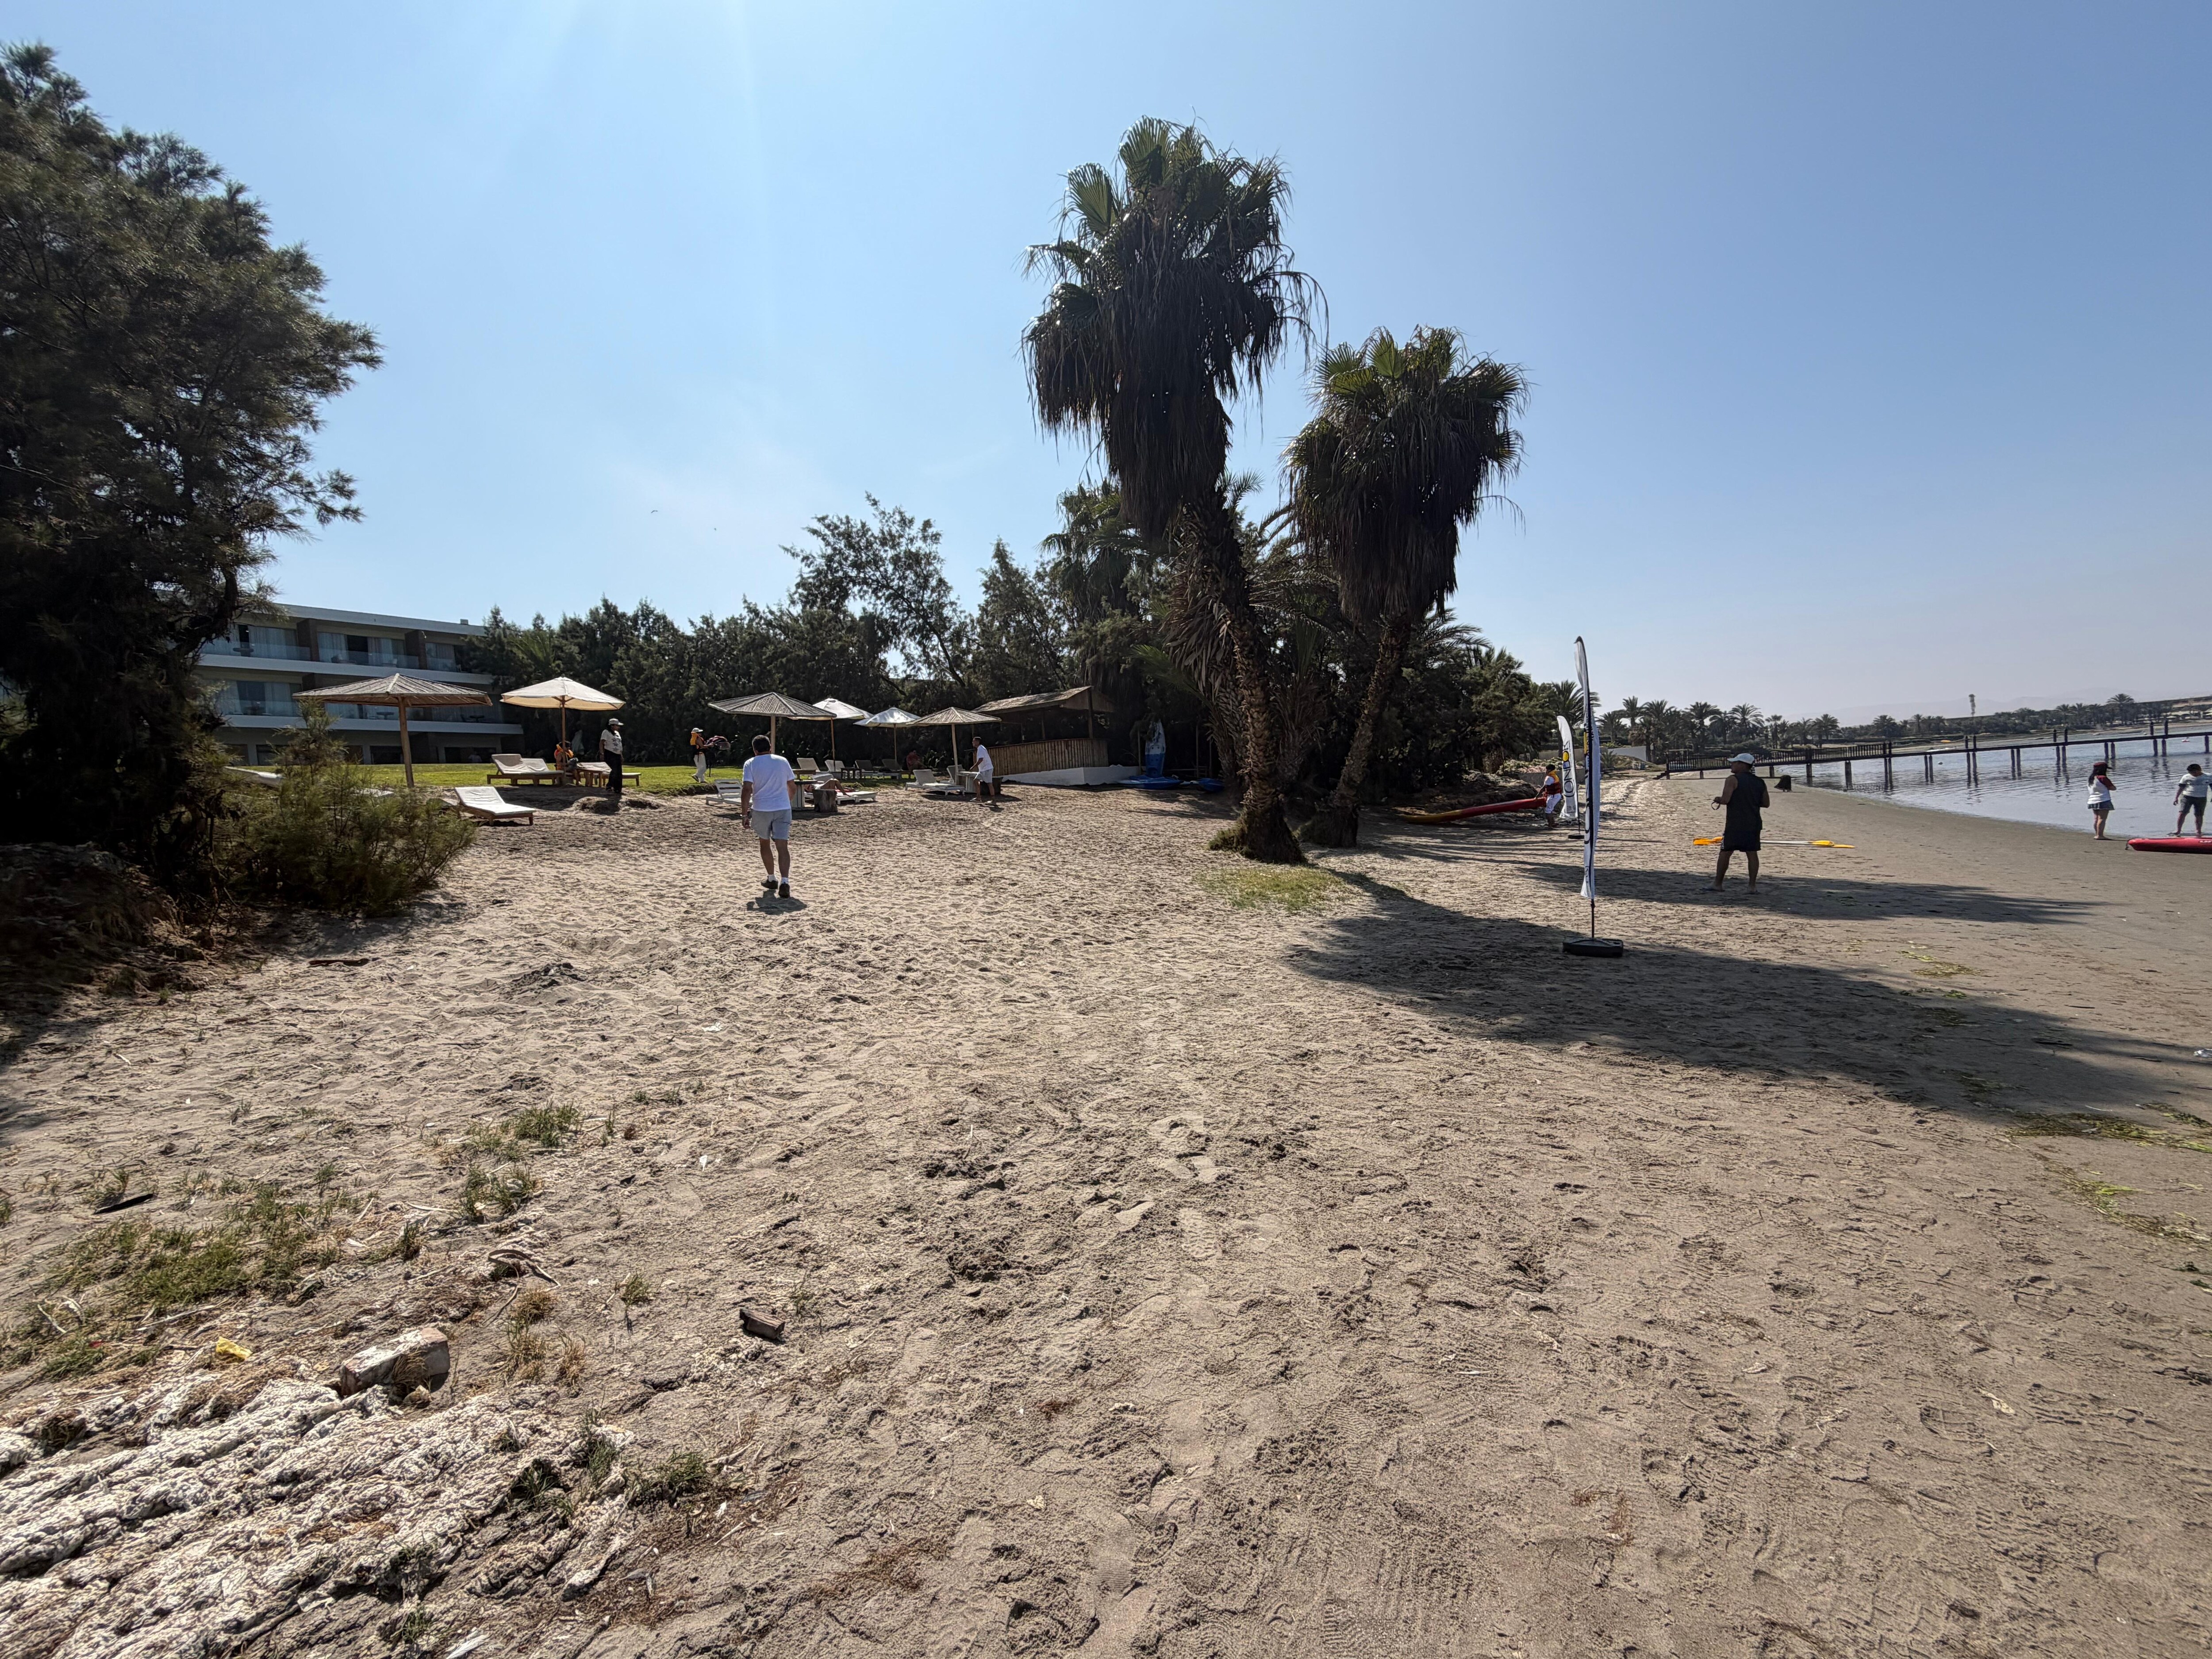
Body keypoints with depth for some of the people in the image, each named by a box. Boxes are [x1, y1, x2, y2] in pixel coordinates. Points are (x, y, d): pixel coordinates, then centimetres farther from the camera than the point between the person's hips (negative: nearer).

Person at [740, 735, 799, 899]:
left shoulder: (751, 764, -1)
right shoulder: (783, 761, 7)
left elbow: (748, 790, -10)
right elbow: (793, 788, 12)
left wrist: (745, 813, -5)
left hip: (761, 809, -1)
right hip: (783, 809, 1)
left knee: (765, 843, 19)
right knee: (782, 847, -3)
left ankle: (772, 879, 28)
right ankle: (784, 882, -18)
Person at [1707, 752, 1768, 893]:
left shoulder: (1733, 779, -9)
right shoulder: (1760, 782, 10)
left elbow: (1725, 800, -17)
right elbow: (1765, 804, 13)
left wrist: (1717, 799, 3)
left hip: (1735, 823, -5)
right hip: (1754, 823, 5)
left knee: (1725, 852, 3)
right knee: (1752, 853, 6)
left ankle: (1718, 884, 8)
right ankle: (1753, 885, 5)